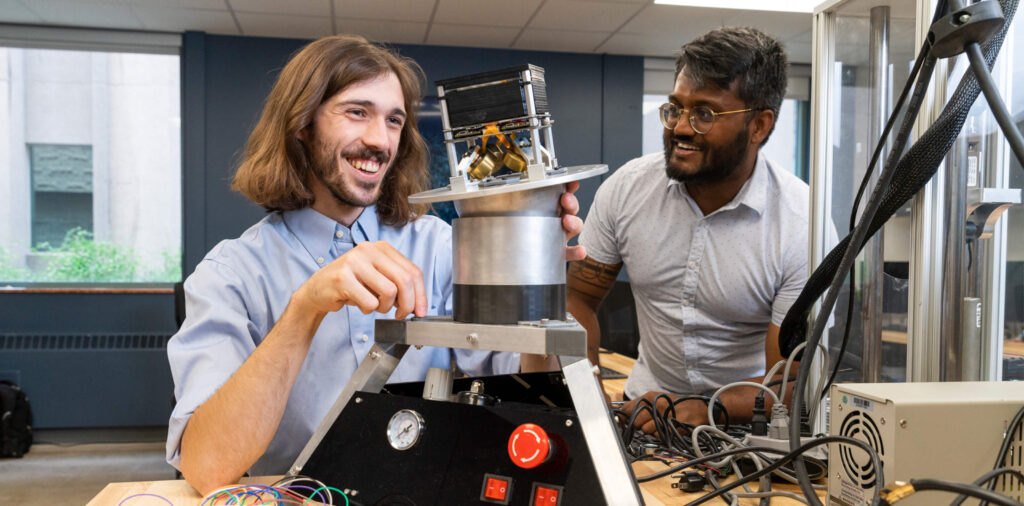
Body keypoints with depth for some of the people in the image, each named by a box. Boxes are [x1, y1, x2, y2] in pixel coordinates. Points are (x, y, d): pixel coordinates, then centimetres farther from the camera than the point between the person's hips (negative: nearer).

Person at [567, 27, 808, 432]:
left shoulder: (801, 224, -16)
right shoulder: (626, 188, -7)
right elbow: (578, 300, 1)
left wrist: (704, 411, -34)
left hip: (746, 417, -1)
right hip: (649, 401, 2)